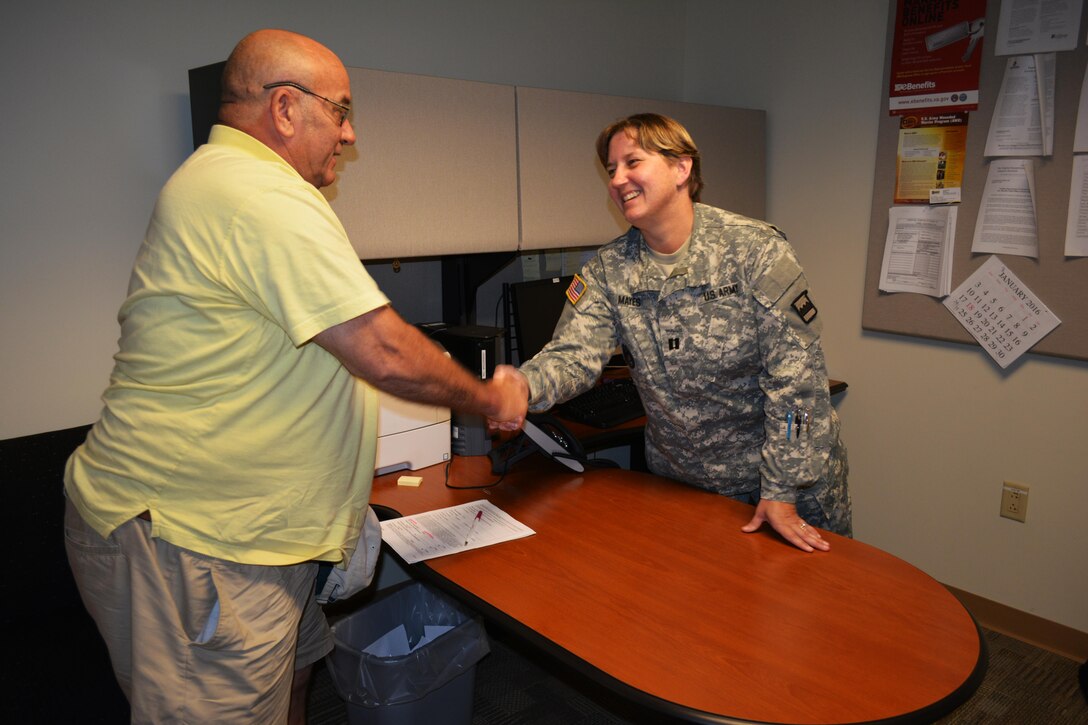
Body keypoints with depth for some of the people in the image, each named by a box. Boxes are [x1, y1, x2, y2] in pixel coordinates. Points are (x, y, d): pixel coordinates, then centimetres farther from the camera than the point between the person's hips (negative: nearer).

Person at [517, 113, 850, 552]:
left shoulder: (756, 251, -17)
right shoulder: (607, 270, -4)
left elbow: (795, 377, -18)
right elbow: (575, 353, -17)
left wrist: (781, 493, -20)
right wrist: (522, 386, -40)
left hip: (791, 470, -2)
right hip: (679, 479, 3)